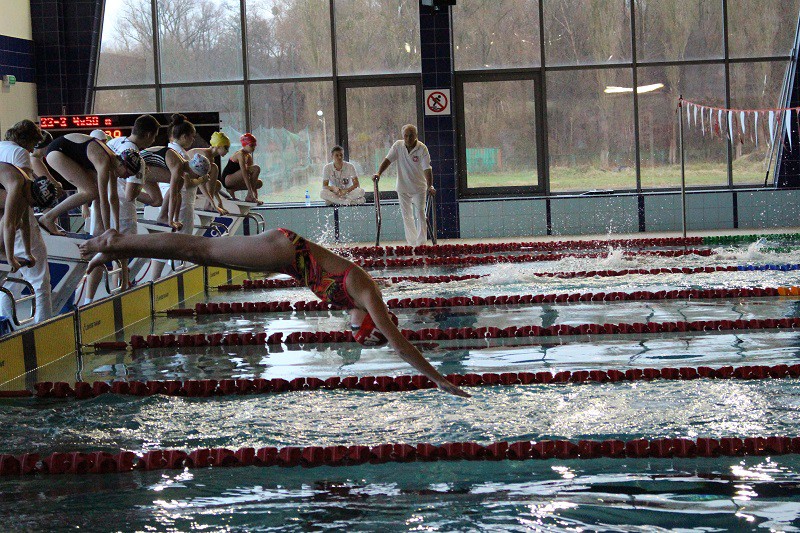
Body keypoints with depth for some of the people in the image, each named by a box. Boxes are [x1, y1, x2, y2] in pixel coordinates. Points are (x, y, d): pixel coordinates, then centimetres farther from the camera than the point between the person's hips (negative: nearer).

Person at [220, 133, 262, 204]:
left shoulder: (249, 157, 11)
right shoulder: (240, 154, -17)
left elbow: (252, 174, 10)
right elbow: (244, 174, -25)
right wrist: (251, 192, -30)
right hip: (227, 179, -9)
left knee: (259, 183, 8)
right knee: (256, 168, -20)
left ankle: (232, 190, 7)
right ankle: (249, 197, -19)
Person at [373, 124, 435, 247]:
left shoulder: (422, 149, -14)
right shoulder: (398, 146, -6)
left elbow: (427, 169, -19)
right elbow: (388, 160, -10)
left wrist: (430, 186, -31)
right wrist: (378, 173, -27)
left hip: (419, 187, -3)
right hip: (403, 187, 3)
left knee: (420, 214, -8)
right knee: (406, 216, 7)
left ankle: (421, 243, -6)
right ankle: (412, 243, 16)